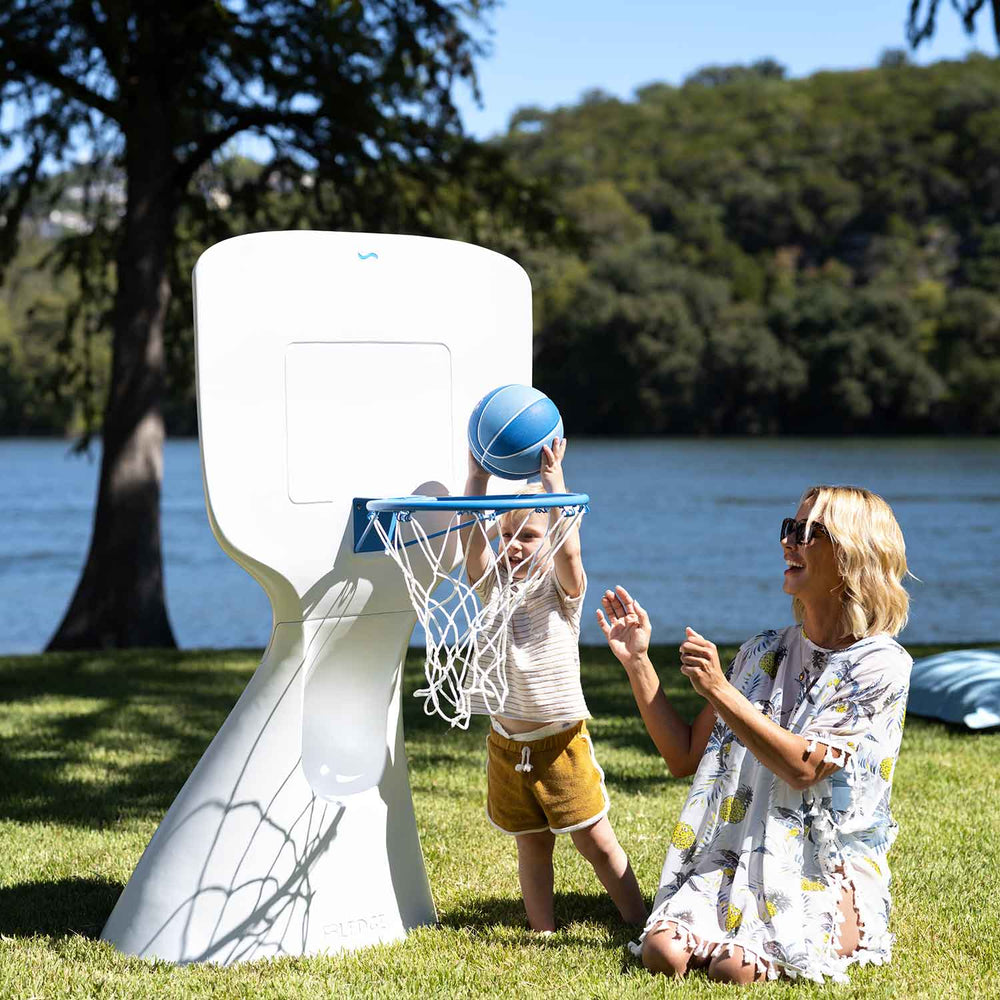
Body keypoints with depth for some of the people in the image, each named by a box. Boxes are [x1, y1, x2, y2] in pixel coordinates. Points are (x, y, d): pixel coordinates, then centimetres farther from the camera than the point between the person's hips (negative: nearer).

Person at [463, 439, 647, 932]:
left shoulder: (562, 588, -6)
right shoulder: (492, 585, 3)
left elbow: (569, 549, -27)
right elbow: (471, 533, -12)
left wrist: (552, 478, -33)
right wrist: (478, 473, -21)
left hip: (561, 742, -3)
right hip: (507, 741, 3)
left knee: (597, 841, 2)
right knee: (531, 845, 11)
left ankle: (641, 924, 12)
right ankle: (543, 933, 20)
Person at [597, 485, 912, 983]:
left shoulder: (880, 664, -7)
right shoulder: (765, 652, 12)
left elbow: (803, 767, -17)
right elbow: (685, 756, 12)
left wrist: (719, 689, -18)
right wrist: (637, 662, 4)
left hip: (830, 875, -4)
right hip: (740, 860, 5)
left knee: (734, 968, -28)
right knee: (663, 951, -22)